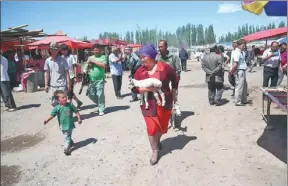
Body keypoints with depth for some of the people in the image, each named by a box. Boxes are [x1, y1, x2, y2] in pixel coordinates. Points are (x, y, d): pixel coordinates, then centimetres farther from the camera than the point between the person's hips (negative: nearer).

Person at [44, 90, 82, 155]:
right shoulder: (57, 108, -9)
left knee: (68, 137, 4)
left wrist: (79, 118, 0)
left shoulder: (70, 105, -5)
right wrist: (47, 120, -26)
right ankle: (71, 143, 39)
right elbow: (52, 115, -10)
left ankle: (66, 149, 8)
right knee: (67, 137, 13)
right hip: (63, 126, 0)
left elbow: (76, 111, 3)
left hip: (70, 125, 0)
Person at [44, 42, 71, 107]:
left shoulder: (62, 60, -4)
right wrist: (46, 85, 6)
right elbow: (46, 73, 10)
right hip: (52, 86, 4)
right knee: (53, 103, 12)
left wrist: (68, 84, -8)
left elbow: (67, 72, -3)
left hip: (62, 85, -4)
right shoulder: (48, 60, 5)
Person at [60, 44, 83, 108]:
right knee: (69, 92, 12)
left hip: (71, 77, -6)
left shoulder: (71, 56, -6)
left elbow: (74, 67, -6)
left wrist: (75, 77, -11)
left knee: (69, 92, -3)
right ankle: (78, 102, 27)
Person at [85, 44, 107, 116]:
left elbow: (104, 65, -18)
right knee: (91, 95, 12)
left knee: (100, 95, -6)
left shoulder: (103, 57, -1)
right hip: (91, 80, 6)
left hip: (100, 79, -5)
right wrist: (88, 64, -4)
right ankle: (99, 105, 34)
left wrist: (94, 61, -12)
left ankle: (101, 110, 7)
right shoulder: (90, 57, 13)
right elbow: (86, 68, 18)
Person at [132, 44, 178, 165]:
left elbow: (175, 79, 6)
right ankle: (155, 151, 19)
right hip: (148, 105, 0)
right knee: (151, 128, -1)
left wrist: (173, 94, 9)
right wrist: (148, 88, -22)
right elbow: (134, 88, -9)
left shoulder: (164, 67, -9)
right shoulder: (140, 71, -5)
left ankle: (157, 141, 46)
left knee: (162, 126, 15)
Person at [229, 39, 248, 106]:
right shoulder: (237, 53, -17)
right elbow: (235, 64, -22)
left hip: (243, 71, 10)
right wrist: (231, 71, -10)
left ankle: (244, 100, 30)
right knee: (239, 87, -3)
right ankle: (238, 102, 6)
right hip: (239, 71, -10)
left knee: (244, 86, 18)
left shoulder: (242, 52, 14)